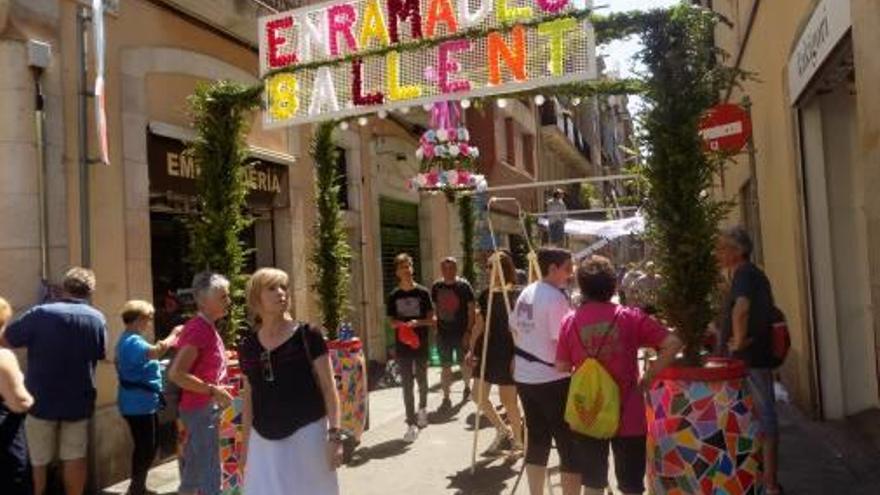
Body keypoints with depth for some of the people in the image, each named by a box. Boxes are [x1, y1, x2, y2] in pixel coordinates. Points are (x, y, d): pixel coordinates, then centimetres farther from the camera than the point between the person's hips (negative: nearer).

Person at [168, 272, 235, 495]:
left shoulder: (207, 327, 9)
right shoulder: (198, 328, -19)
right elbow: (176, 374, -26)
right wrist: (214, 391, -21)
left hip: (205, 408, 10)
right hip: (201, 409, -10)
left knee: (193, 472, 17)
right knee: (210, 477, -5)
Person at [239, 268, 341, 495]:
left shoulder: (307, 336, -7)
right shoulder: (248, 346, 4)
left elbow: (328, 388, -7)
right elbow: (248, 399, 12)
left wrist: (335, 435, -13)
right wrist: (245, 445, 14)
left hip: (306, 435, -3)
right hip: (264, 441, 4)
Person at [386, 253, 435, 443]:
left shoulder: (423, 293, -3)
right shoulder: (394, 296, 2)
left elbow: (431, 319, -2)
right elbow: (392, 322, 6)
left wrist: (417, 322, -21)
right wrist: (401, 324, -16)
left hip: (421, 344, -1)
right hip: (402, 345, 1)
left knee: (421, 379, 12)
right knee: (407, 384, 1)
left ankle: (422, 408, 41)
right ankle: (411, 424, 5)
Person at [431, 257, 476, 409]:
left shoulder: (464, 285, -8)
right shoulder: (436, 287, 3)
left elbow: (472, 309, -8)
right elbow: (434, 308, 12)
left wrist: (468, 331, -13)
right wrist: (436, 327, 5)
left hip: (461, 332, -2)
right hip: (443, 333, 2)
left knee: (465, 364, 14)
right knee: (445, 367, 3)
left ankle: (467, 387, 39)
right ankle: (446, 398, 9)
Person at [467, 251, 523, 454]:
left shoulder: (515, 295, -10)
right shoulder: (486, 294, 7)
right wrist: (472, 349, 8)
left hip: (507, 352, -6)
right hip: (487, 350, 6)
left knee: (508, 400, 2)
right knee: (478, 395, 7)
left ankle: (517, 440, 23)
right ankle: (502, 430, 28)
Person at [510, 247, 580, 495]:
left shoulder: (526, 293, 8)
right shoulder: (555, 298, -17)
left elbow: (514, 328, 17)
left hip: (525, 377, 8)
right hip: (552, 379, -8)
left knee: (536, 441, 17)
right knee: (570, 445, 1)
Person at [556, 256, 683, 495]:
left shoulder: (570, 322, -6)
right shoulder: (630, 317, -10)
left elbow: (562, 367, 0)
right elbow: (673, 343, -15)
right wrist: (649, 377, -6)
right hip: (628, 416, -1)